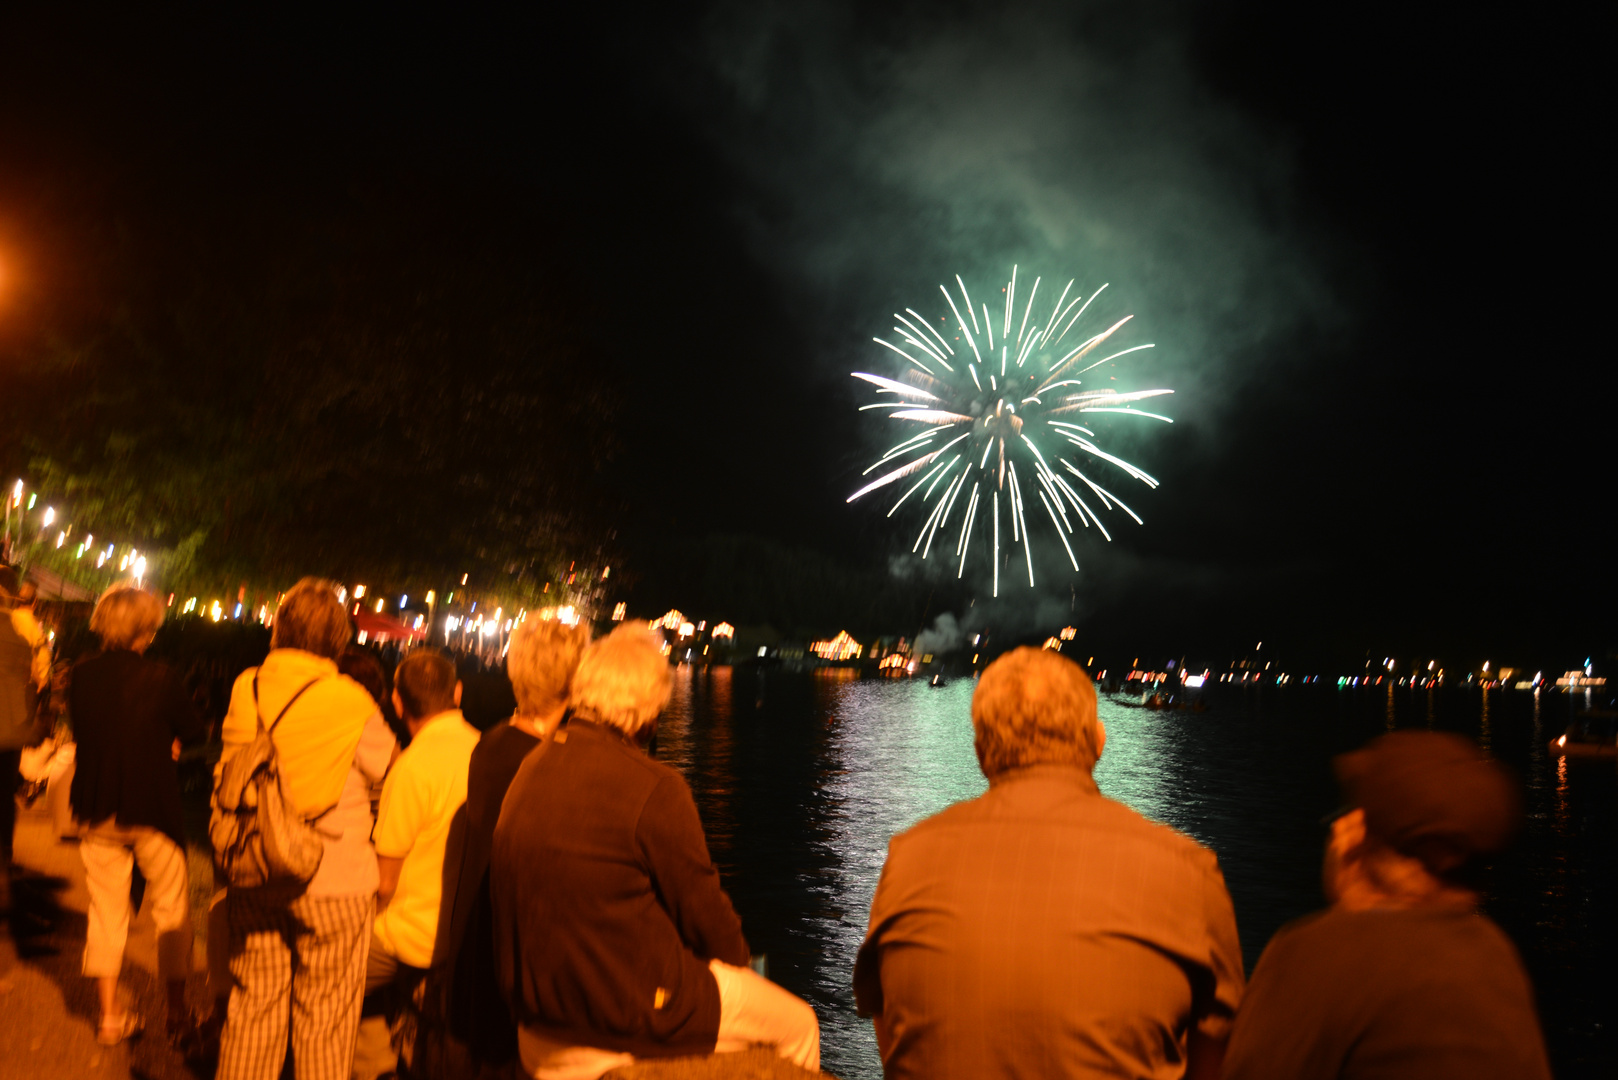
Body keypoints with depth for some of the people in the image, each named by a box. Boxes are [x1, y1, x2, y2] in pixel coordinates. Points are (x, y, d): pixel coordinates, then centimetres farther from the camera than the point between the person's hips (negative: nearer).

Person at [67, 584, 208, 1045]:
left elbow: (80, 730, 10)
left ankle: (110, 1015, 19)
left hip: (98, 809, 3)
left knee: (105, 911, 14)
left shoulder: (81, 674, -6)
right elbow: (195, 731, -7)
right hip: (153, 808, -3)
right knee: (171, 910, 13)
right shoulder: (160, 678, -18)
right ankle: (177, 1010, 20)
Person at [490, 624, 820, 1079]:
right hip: (630, 1015, -8)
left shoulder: (533, 767, 1)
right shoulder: (655, 789, -22)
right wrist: (735, 955, 9)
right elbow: (703, 910, -13)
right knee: (798, 1026, 12)